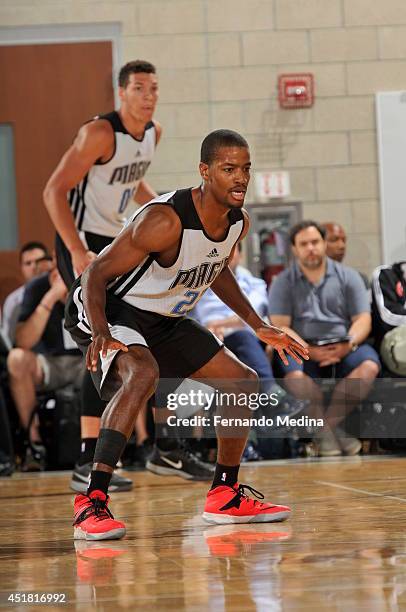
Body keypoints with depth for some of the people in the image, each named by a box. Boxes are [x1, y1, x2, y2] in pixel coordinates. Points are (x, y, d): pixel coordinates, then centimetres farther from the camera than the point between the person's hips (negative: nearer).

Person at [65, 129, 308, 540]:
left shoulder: (238, 222, -5)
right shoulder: (165, 220, -31)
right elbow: (96, 273, -27)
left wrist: (258, 326, 17)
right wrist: (100, 333, -42)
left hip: (163, 320, 9)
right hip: (107, 309, -9)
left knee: (242, 381, 8)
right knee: (142, 374, -37)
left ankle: (225, 497, 23)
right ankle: (91, 505, -37)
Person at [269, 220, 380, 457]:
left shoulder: (348, 276, 14)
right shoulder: (283, 283, 11)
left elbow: (363, 320, 6)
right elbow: (280, 328, 0)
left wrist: (349, 344, -16)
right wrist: (308, 350, -17)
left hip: (344, 347, 1)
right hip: (303, 349, -1)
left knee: (369, 366, -32)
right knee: (294, 376, -36)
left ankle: (330, 423, -17)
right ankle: (333, 428, -16)